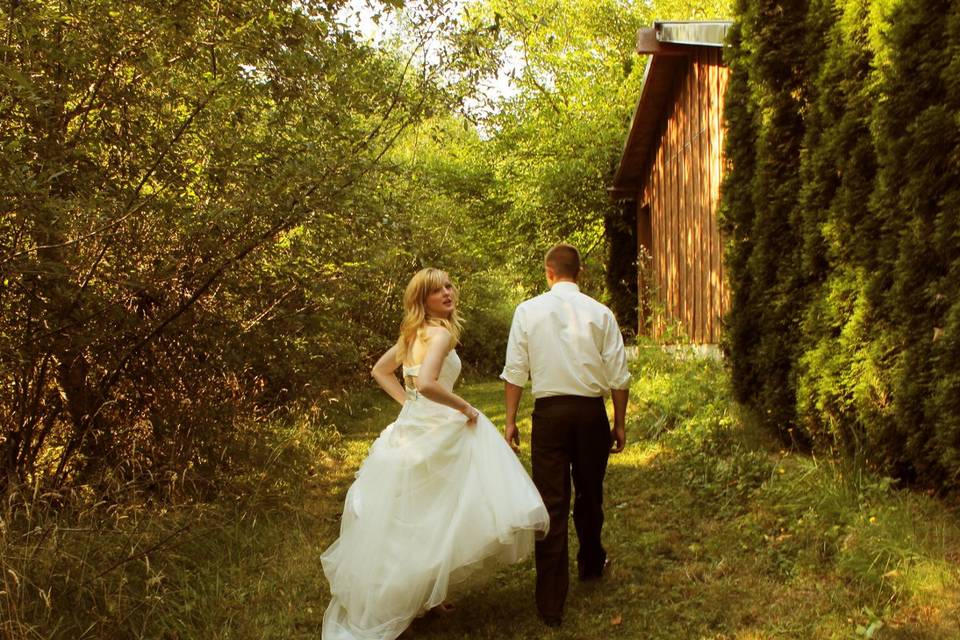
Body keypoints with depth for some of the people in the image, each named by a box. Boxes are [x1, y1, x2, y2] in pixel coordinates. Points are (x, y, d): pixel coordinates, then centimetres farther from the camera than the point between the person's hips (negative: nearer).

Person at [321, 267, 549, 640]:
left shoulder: (413, 334, 11)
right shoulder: (441, 333, -16)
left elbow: (380, 371, 21)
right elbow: (426, 384, -32)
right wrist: (464, 407, -18)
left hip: (413, 426, 9)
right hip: (435, 432, -9)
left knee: (412, 519, 16)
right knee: (432, 518, 1)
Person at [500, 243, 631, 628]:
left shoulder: (528, 311, -1)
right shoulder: (600, 313, -1)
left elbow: (515, 371, -2)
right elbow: (619, 376, 0)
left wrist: (510, 420, 6)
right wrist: (620, 423, 10)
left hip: (549, 412, -1)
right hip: (592, 412, 1)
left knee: (551, 503, 2)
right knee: (589, 495, 20)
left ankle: (550, 603, 3)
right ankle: (591, 565, 44)